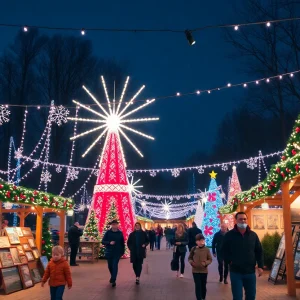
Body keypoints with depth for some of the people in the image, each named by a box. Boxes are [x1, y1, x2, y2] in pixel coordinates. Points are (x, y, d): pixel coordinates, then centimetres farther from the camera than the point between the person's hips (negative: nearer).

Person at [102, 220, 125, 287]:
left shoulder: (120, 233, 0)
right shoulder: (108, 232, -2)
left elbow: (122, 243, 6)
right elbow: (103, 241, -4)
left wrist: (122, 251, 5)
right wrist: (109, 242, -21)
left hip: (117, 252, -1)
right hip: (109, 252, 2)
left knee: (115, 265, -10)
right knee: (110, 266, 12)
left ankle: (113, 280, -8)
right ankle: (112, 276, 36)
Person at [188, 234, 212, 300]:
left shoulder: (206, 249, -6)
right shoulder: (193, 249, -5)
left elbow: (210, 259, 0)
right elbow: (190, 258, 6)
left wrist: (205, 263, -19)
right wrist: (191, 262, -14)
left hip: (204, 271, 1)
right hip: (195, 271, -1)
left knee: (203, 285, 14)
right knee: (197, 285, -2)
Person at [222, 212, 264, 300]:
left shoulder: (253, 235, 4)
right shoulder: (229, 235, -4)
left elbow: (259, 251, 7)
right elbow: (224, 250, 2)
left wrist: (260, 266, -1)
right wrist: (229, 261, -9)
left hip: (250, 271, 3)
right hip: (235, 272, -3)